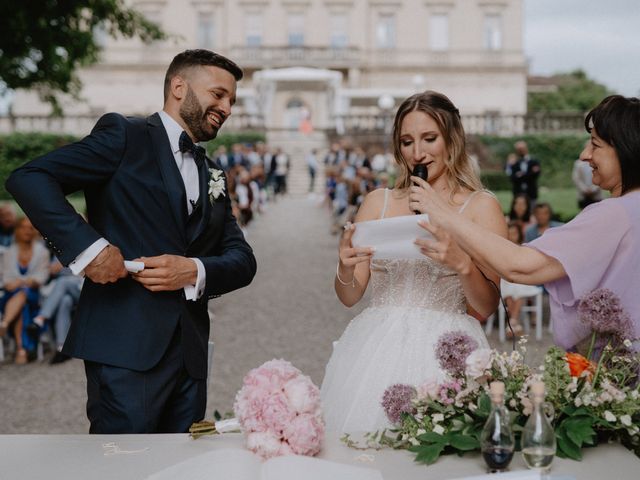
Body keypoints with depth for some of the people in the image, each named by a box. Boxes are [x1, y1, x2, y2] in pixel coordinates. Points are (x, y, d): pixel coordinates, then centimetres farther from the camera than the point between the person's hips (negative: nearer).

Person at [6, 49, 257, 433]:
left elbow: (243, 260, 12)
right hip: (126, 349, -6)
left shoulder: (213, 174, 20)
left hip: (190, 354, 6)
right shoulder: (126, 136, 1)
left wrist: (195, 272, -9)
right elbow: (29, 179, -9)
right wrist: (87, 246, -19)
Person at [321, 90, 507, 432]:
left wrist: (462, 265, -19)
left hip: (446, 351, -2)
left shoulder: (481, 206, 3)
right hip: (377, 349, 2)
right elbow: (349, 297, 10)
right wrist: (346, 267, -10)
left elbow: (487, 308, -2)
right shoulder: (378, 202, 12)